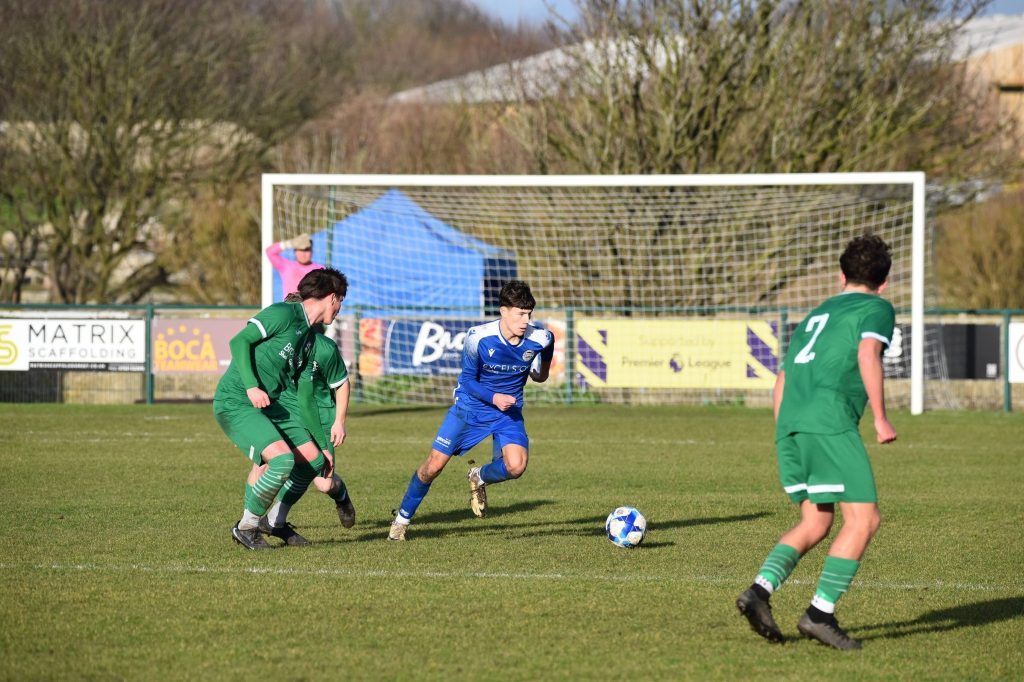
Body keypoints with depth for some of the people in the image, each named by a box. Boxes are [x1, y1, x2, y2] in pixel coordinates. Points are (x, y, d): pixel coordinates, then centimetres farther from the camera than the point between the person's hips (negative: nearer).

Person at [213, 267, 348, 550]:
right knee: (282, 458, -24)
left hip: (267, 406, 9)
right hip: (234, 402, -9)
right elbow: (239, 341, -16)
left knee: (313, 459, 1)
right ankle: (246, 527, -7)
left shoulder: (310, 335, 17)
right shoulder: (283, 314, -11)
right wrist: (252, 386, -26)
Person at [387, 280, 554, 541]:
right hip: (470, 406, -1)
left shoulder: (539, 339, -17)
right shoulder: (478, 337, -23)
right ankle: (403, 518, 22)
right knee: (433, 466, -3)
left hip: (509, 411, 1)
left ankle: (479, 478, 11)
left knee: (515, 466, -24)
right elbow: (468, 380, -14)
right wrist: (493, 398, -27)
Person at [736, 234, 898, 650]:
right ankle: (821, 613, -10)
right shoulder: (877, 308, 9)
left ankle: (760, 589, -5)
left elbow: (781, 383, 29)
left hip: (789, 426, 7)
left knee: (815, 523, 14)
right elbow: (867, 354, -12)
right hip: (830, 423, -7)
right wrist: (880, 418, -11)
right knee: (863, 519, -3)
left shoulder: (816, 315, 30)